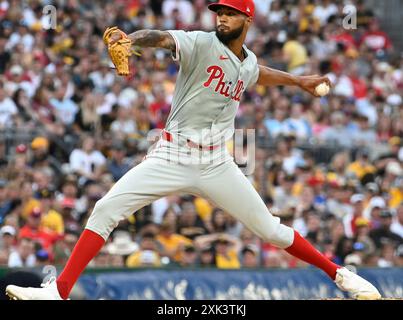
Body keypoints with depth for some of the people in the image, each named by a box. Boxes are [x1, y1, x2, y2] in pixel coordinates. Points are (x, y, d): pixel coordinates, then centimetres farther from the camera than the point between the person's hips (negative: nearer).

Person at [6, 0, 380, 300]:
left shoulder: (248, 62, 10)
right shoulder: (201, 44, -7)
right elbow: (162, 38, -30)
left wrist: (296, 80, 46)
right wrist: (129, 39, -51)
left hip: (217, 164, 3)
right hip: (171, 158, -3)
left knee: (271, 230, 6)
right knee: (105, 211, -16)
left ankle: (339, 274, 25)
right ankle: (59, 291, -13)